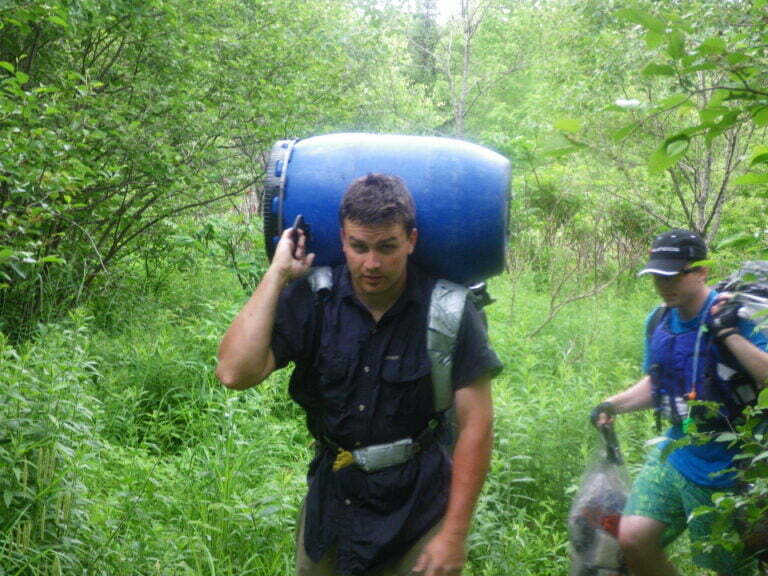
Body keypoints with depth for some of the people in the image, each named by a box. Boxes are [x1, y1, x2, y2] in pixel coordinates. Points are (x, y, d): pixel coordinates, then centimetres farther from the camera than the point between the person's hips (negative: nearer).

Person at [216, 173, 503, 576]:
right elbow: (235, 373, -21)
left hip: (417, 510, -2)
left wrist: (454, 533, -14)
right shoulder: (312, 300, -10)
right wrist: (277, 274, -20)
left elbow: (475, 425, -12)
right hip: (329, 505, 3)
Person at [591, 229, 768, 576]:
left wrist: (729, 333, -30)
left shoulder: (734, 314, -14)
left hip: (724, 464, -5)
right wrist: (613, 405, 7)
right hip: (675, 453, 5)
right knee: (633, 540, -10)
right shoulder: (658, 322, 5)